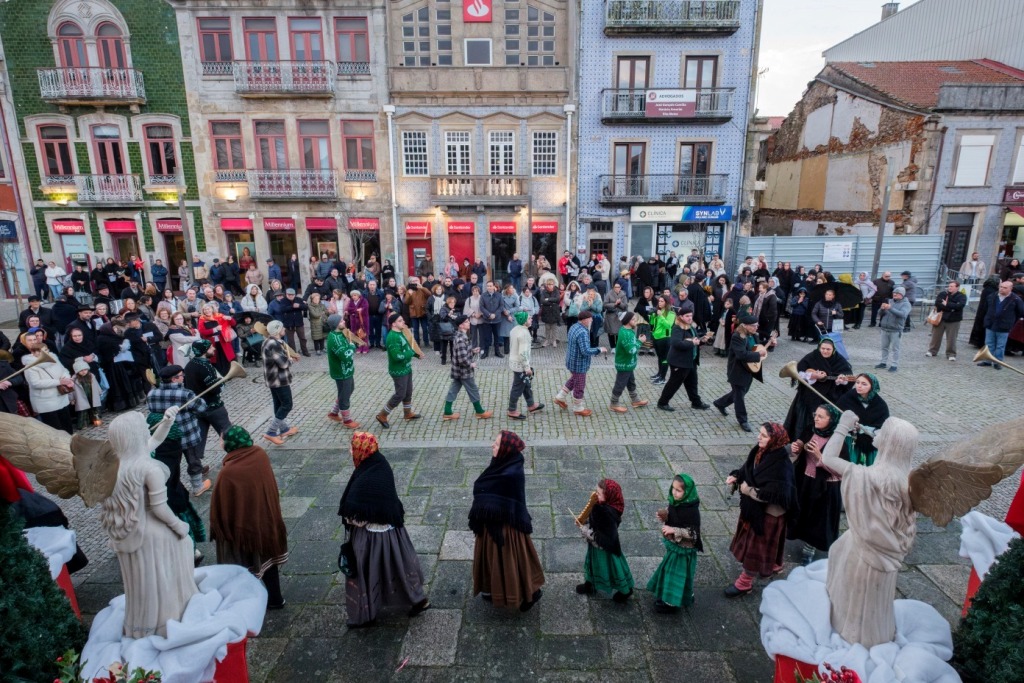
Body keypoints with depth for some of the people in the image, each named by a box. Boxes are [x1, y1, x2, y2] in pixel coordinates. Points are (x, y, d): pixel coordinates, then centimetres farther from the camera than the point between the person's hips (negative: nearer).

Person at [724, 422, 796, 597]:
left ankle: (745, 581, 23)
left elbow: (776, 494, -32)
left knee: (757, 544, 7)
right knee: (751, 540, 26)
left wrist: (749, 491, -25)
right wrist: (735, 477, -11)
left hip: (768, 512, -8)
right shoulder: (759, 451, -6)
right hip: (754, 506, 8)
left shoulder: (781, 464, -29)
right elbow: (747, 470, 8)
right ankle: (773, 565, 52)